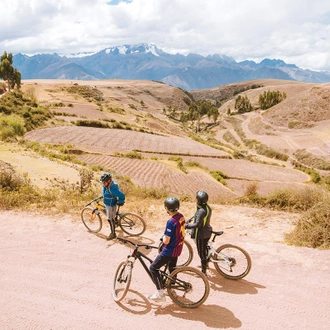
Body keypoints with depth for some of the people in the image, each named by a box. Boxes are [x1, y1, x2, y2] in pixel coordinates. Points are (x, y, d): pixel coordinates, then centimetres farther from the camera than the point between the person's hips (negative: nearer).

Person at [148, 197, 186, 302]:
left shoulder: (171, 222, -28)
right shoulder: (181, 217, -1)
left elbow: (166, 241, -25)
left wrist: (163, 237, -4)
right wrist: (166, 236, 10)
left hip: (170, 250, -9)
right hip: (178, 248, 9)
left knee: (153, 268, 1)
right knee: (172, 268, 28)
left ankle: (160, 294, 1)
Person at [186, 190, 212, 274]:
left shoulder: (201, 211, -29)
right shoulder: (207, 207, 0)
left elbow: (197, 224, -27)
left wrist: (187, 225, -21)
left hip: (201, 234, -9)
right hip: (207, 232, 9)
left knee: (201, 252, 5)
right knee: (204, 248, 30)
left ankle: (203, 271, 16)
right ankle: (206, 263, 51)